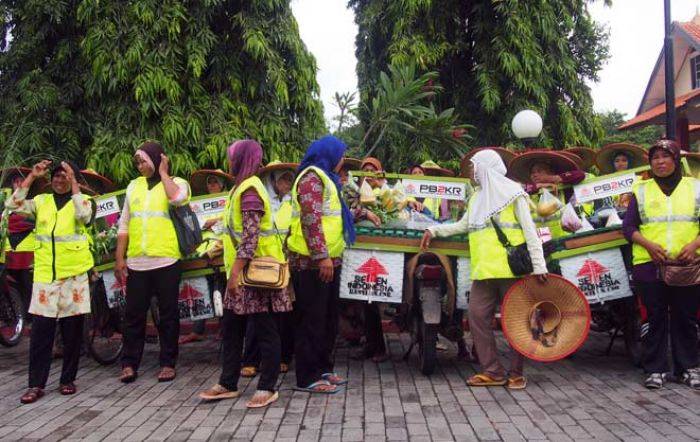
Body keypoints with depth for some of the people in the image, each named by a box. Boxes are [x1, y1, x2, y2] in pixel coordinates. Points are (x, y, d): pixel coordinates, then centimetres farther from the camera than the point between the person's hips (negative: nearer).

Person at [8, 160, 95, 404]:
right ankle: (36, 384, 5)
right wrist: (32, 177, -6)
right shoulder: (41, 201, 12)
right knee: (41, 331, -1)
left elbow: (84, 215, -18)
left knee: (72, 331, 5)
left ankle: (68, 379, 15)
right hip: (45, 274, 2)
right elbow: (13, 205, -4)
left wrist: (74, 183, -17)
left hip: (74, 274, -2)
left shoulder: (82, 200, 5)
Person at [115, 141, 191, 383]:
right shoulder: (134, 185, 14)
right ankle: (129, 364, 16)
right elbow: (124, 224, 13)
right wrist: (120, 259, 6)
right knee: (134, 316, 7)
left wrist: (163, 173, -8)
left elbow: (177, 199, -24)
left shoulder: (177, 183, 2)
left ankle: (168, 363, 15)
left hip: (166, 262, -4)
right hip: (136, 263, 4)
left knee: (168, 315, 5)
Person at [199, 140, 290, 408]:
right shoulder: (244, 187, 17)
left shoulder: (249, 190, -15)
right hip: (244, 272, 10)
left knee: (264, 331, -2)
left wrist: (236, 271, -25)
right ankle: (228, 384, 21)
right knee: (231, 329, 12)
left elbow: (251, 237, -23)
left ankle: (268, 388, 6)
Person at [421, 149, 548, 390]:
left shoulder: (512, 193, 1)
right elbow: (463, 225, 30)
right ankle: (493, 371, 6)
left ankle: (516, 372, 10)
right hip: (484, 270, 6)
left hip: (511, 269, -6)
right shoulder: (477, 198, 21)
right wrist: (434, 230, 20)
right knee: (477, 316, -1)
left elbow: (529, 230, -4)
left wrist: (539, 265, -11)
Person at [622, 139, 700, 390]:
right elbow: (628, 227, 6)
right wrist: (649, 245, -10)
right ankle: (655, 369, 13)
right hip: (650, 264, 0)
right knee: (655, 318, 4)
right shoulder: (641, 190, 10)